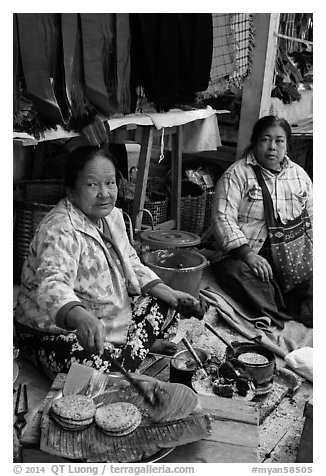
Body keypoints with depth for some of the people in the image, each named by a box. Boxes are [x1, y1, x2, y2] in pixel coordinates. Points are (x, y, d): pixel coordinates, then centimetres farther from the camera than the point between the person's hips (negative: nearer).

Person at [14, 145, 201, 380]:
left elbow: (130, 264, 11)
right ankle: (140, 344, -2)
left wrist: (166, 291, -2)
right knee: (105, 371, -31)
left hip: (112, 313, 8)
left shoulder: (112, 216, 1)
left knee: (165, 307, 7)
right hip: (57, 331, -8)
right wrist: (81, 319, -64)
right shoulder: (59, 232, -28)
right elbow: (52, 285, -45)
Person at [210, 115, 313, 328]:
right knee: (238, 273, -35)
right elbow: (223, 218, -11)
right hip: (244, 252, -4)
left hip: (293, 254, 5)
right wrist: (248, 255, -21)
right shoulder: (237, 174, 0)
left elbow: (311, 218, 20)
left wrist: (312, 252, 3)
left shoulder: (299, 175, 16)